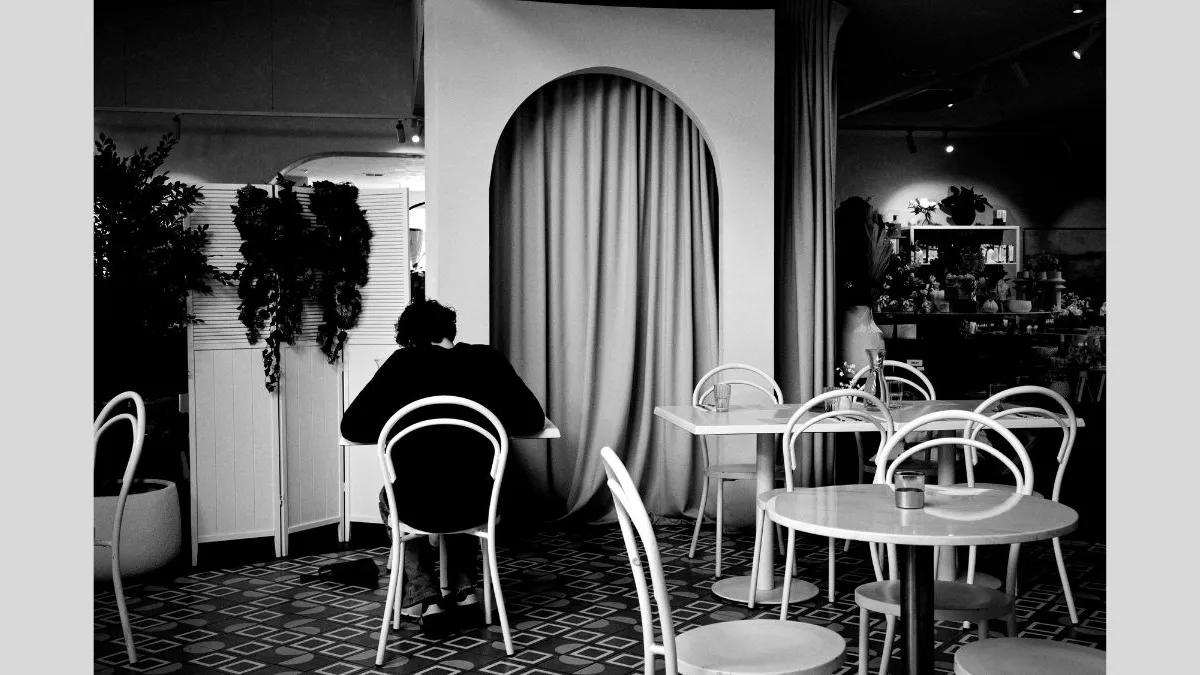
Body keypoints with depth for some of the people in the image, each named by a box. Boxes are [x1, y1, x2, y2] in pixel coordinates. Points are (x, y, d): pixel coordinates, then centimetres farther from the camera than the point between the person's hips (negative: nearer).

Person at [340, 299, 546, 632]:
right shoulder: (487, 360, -3)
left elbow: (352, 426, -5)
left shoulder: (403, 363, -7)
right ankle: (464, 592, 28)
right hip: (478, 506, 2)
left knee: (389, 498, 34)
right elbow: (532, 419, 2)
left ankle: (426, 599, 22)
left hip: (417, 507, -2)